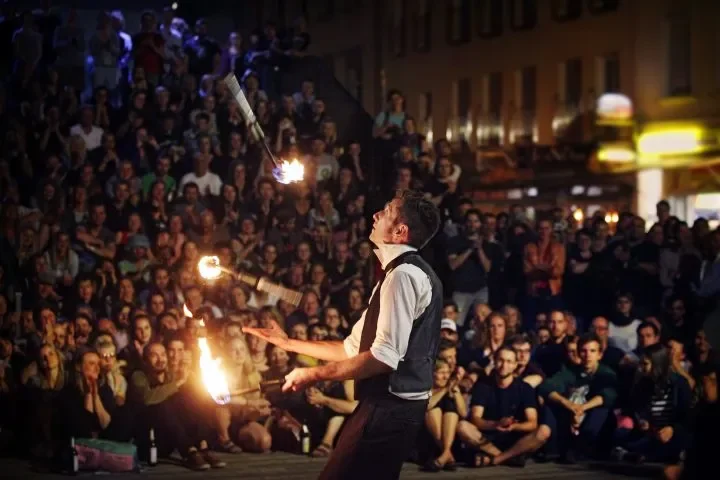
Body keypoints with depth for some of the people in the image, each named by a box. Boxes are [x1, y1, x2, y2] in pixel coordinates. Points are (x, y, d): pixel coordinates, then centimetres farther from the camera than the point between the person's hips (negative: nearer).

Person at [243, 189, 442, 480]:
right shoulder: (407, 273, 19)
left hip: (389, 409, -10)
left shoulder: (403, 275, -15)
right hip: (393, 406, 10)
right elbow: (354, 347, 21)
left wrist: (314, 374, -16)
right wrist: (289, 343, 22)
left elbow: (384, 357, -23)